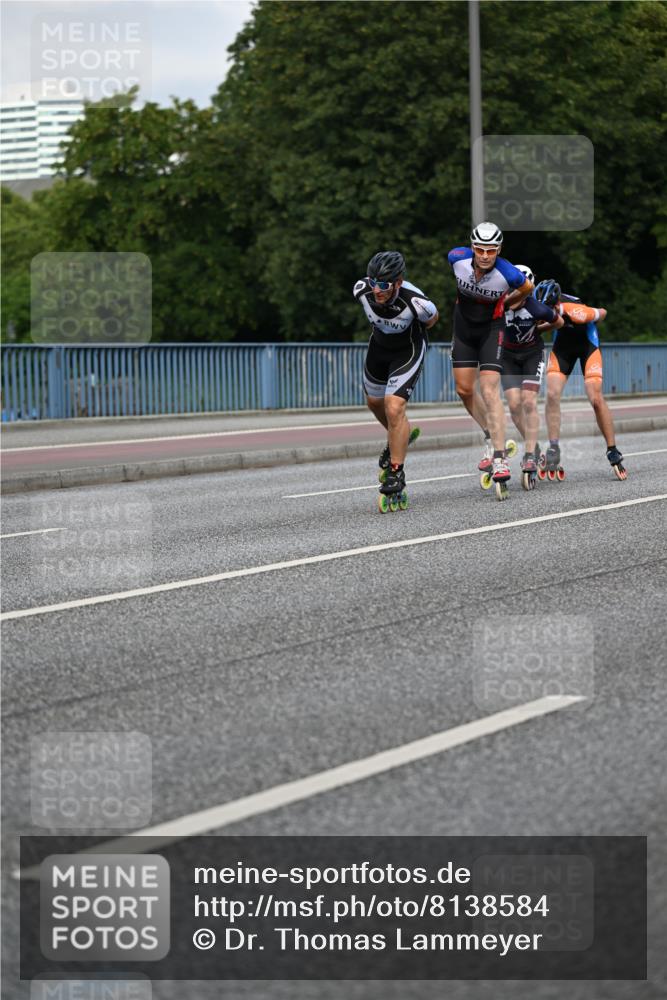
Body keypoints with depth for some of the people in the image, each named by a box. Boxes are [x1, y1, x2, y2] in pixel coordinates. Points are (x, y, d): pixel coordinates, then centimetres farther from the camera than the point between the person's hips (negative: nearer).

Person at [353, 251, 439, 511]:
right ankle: (398, 439, 55)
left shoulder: (415, 302, -38)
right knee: (375, 402, 23)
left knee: (394, 408, -19)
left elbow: (432, 319, -11)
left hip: (408, 350, -5)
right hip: (379, 344, 5)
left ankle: (395, 479, -9)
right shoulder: (361, 290, -28)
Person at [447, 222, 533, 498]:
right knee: (464, 389, 5)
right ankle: (490, 436, 28)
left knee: (489, 389, -15)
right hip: (464, 326, 4)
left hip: (491, 327, -4)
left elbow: (527, 288, -5)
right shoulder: (458, 258, -23)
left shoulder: (507, 273, -29)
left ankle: (500, 458, -18)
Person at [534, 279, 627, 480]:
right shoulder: (541, 306, -26)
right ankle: (553, 449, -7)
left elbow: (602, 314, -14)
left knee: (596, 399, -13)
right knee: (552, 395, -15)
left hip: (587, 343, -4)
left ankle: (613, 452, -1)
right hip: (562, 344, 4)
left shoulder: (577, 312, -38)